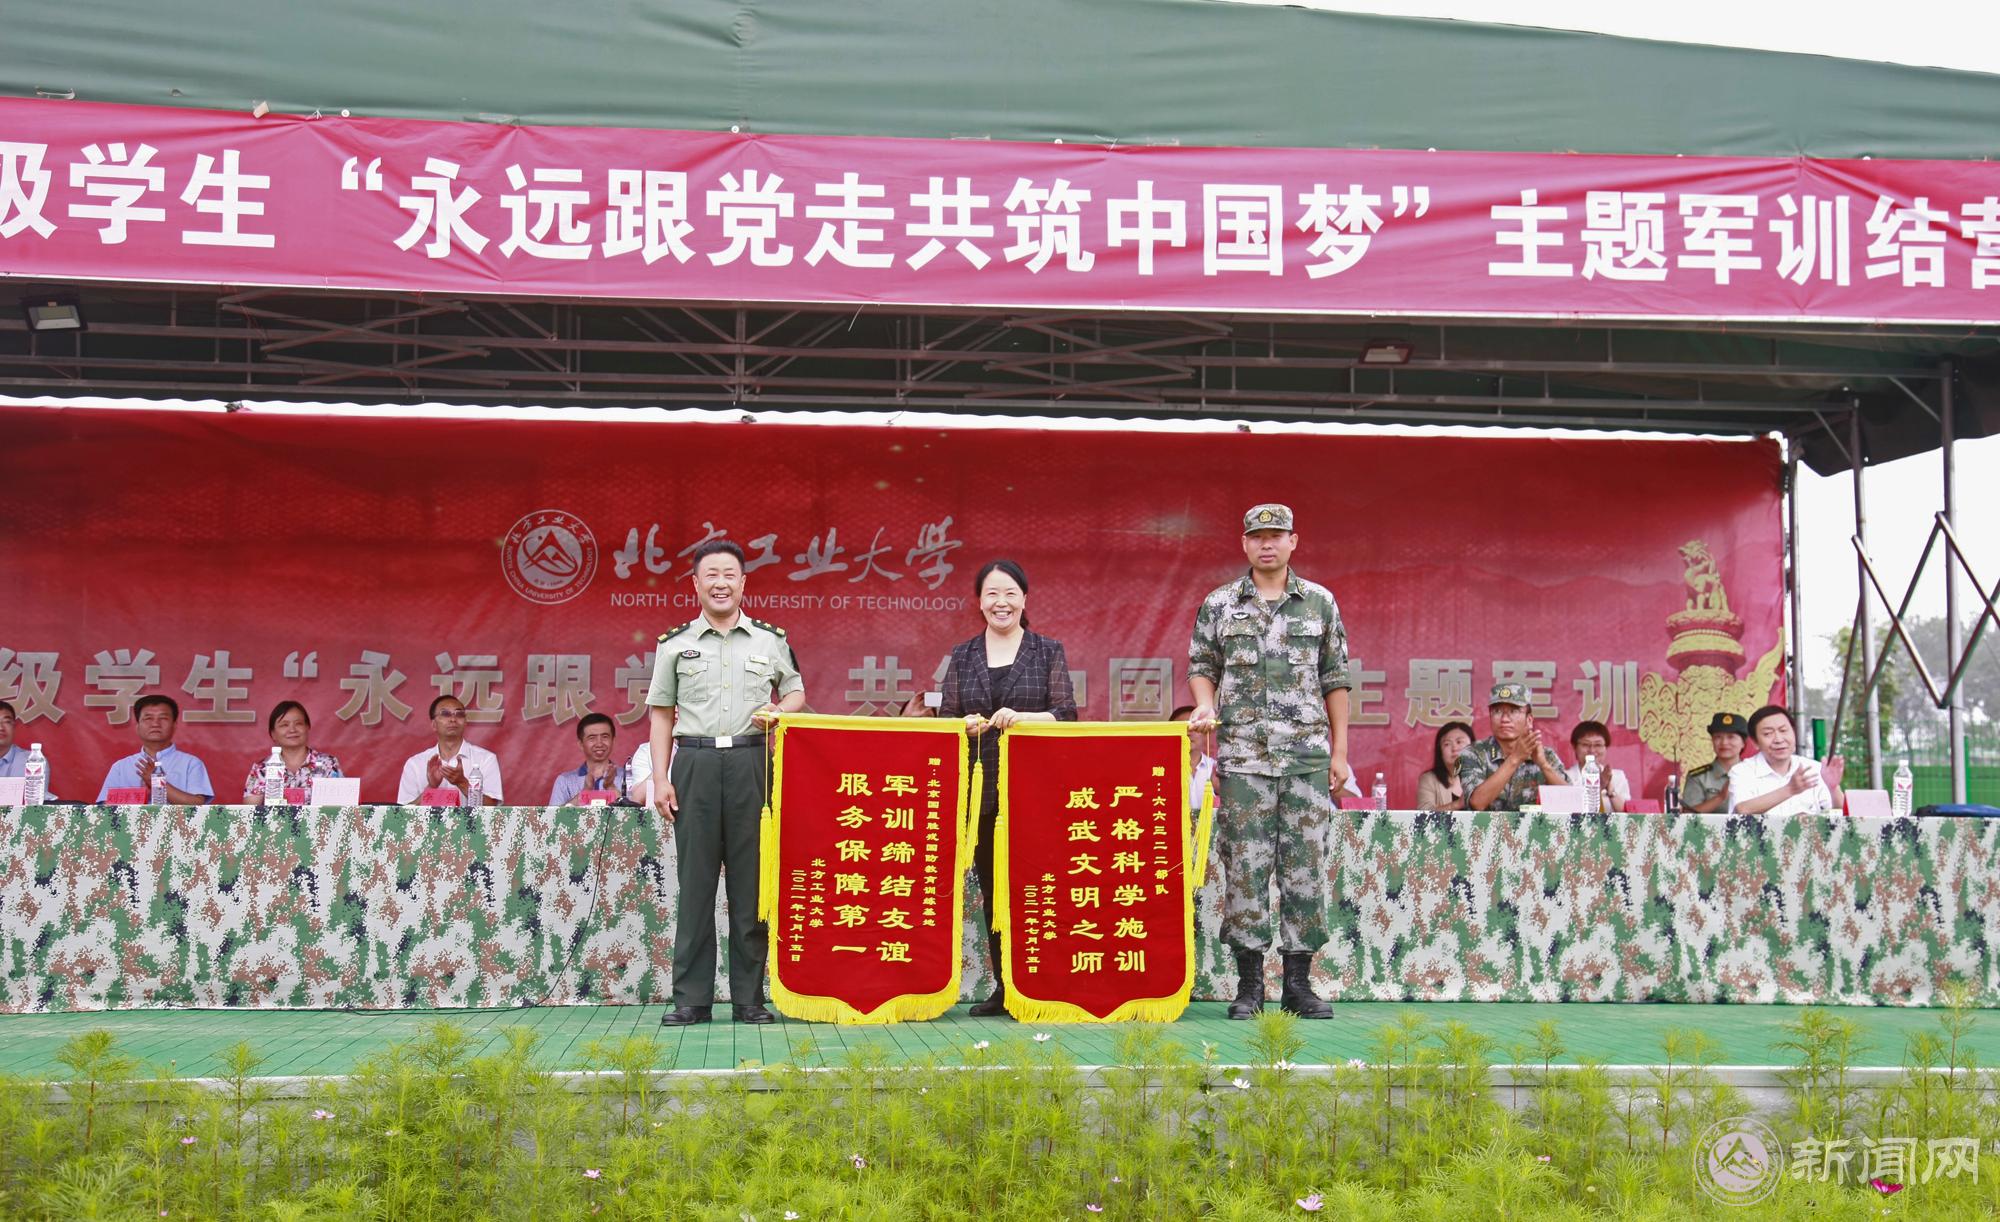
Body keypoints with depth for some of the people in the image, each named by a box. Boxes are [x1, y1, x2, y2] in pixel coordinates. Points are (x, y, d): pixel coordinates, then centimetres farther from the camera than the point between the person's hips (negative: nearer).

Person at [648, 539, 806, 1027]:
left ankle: (749, 997, 8)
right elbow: (661, 713, 10)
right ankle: (691, 997, 6)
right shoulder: (675, 643, 10)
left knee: (751, 881, 1)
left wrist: (777, 712, -3)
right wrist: (660, 779, 3)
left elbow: (796, 692, 20)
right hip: (695, 762, 0)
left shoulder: (771, 640, 10)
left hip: (751, 762, 0)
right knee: (694, 880, 0)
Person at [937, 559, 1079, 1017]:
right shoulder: (962, 656, 13)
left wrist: (1020, 717, -17)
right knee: (991, 888, 5)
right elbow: (944, 718, 10)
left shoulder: (1048, 652, 6)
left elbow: (1067, 715, -2)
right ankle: (1002, 987, 13)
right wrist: (968, 723, -11)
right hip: (981, 787, 3)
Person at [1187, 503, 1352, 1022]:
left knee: (1306, 866, 0)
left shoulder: (1321, 603, 10)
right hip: (1243, 754, -1)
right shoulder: (1218, 605, 8)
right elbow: (1201, 666, 13)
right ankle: (1249, 984, 5)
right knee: (1245, 867, -2)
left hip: (1308, 753, 1)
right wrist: (1206, 705, -8)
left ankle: (1298, 983, 9)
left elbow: (1335, 679, 11)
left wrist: (1339, 750, 7)